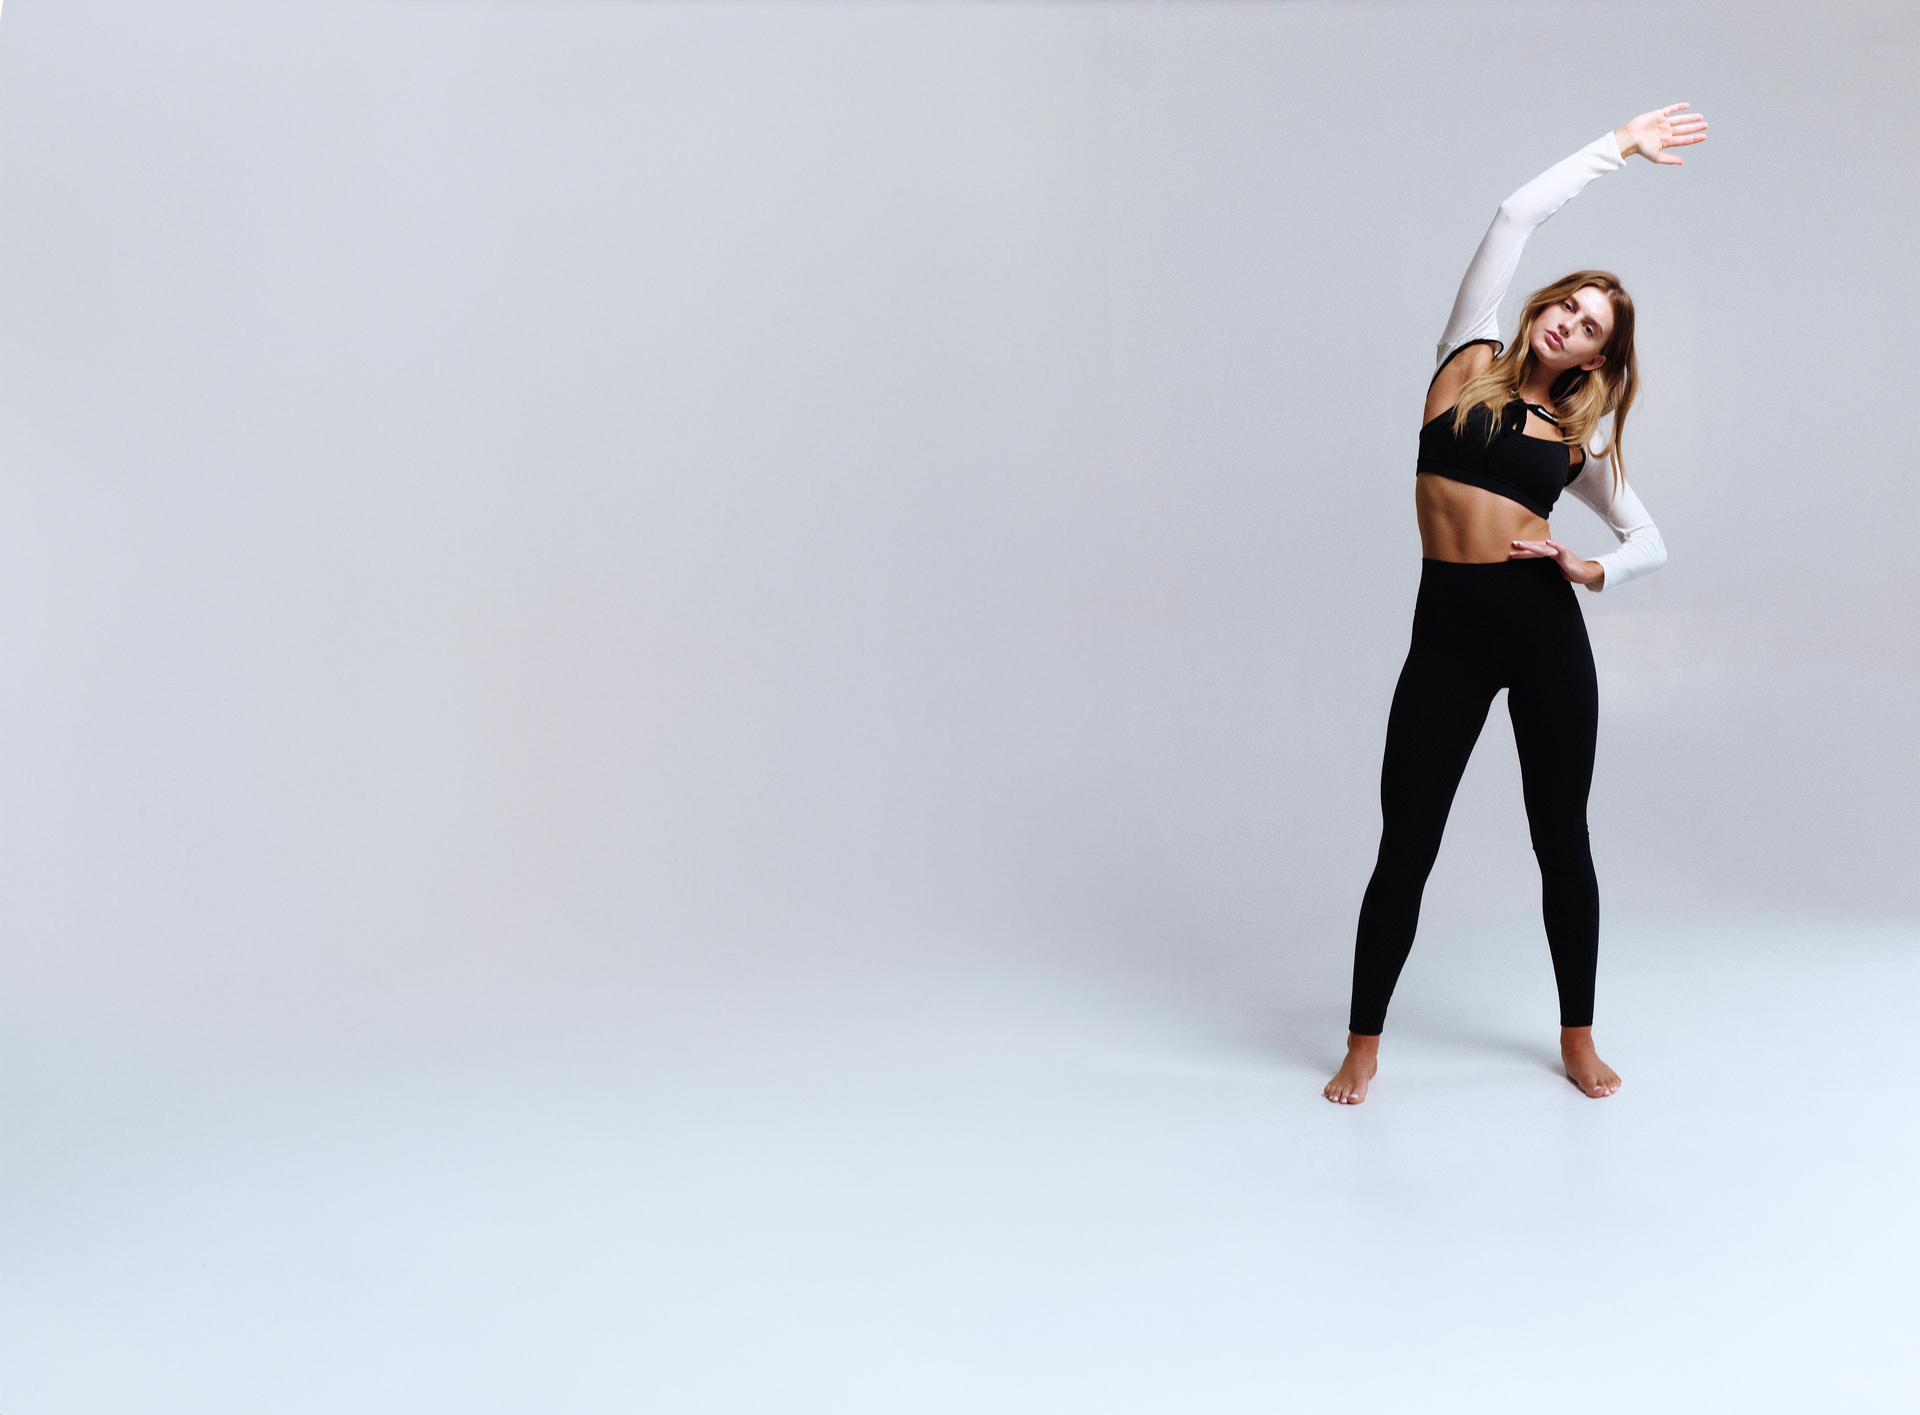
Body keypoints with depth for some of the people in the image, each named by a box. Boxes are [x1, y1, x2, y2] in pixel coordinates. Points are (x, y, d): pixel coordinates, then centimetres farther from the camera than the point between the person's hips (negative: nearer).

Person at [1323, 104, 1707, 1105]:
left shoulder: (1577, 439, 11)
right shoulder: (1468, 363, 7)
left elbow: (1651, 542, 17)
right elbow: (1516, 215, 3)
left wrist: (1593, 570, -5)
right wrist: (1617, 146, 9)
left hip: (1547, 630, 2)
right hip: (1447, 629, -2)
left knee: (1561, 838, 9)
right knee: (1405, 844, 1)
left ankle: (1579, 1038, 26)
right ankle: (1363, 1045, 15)